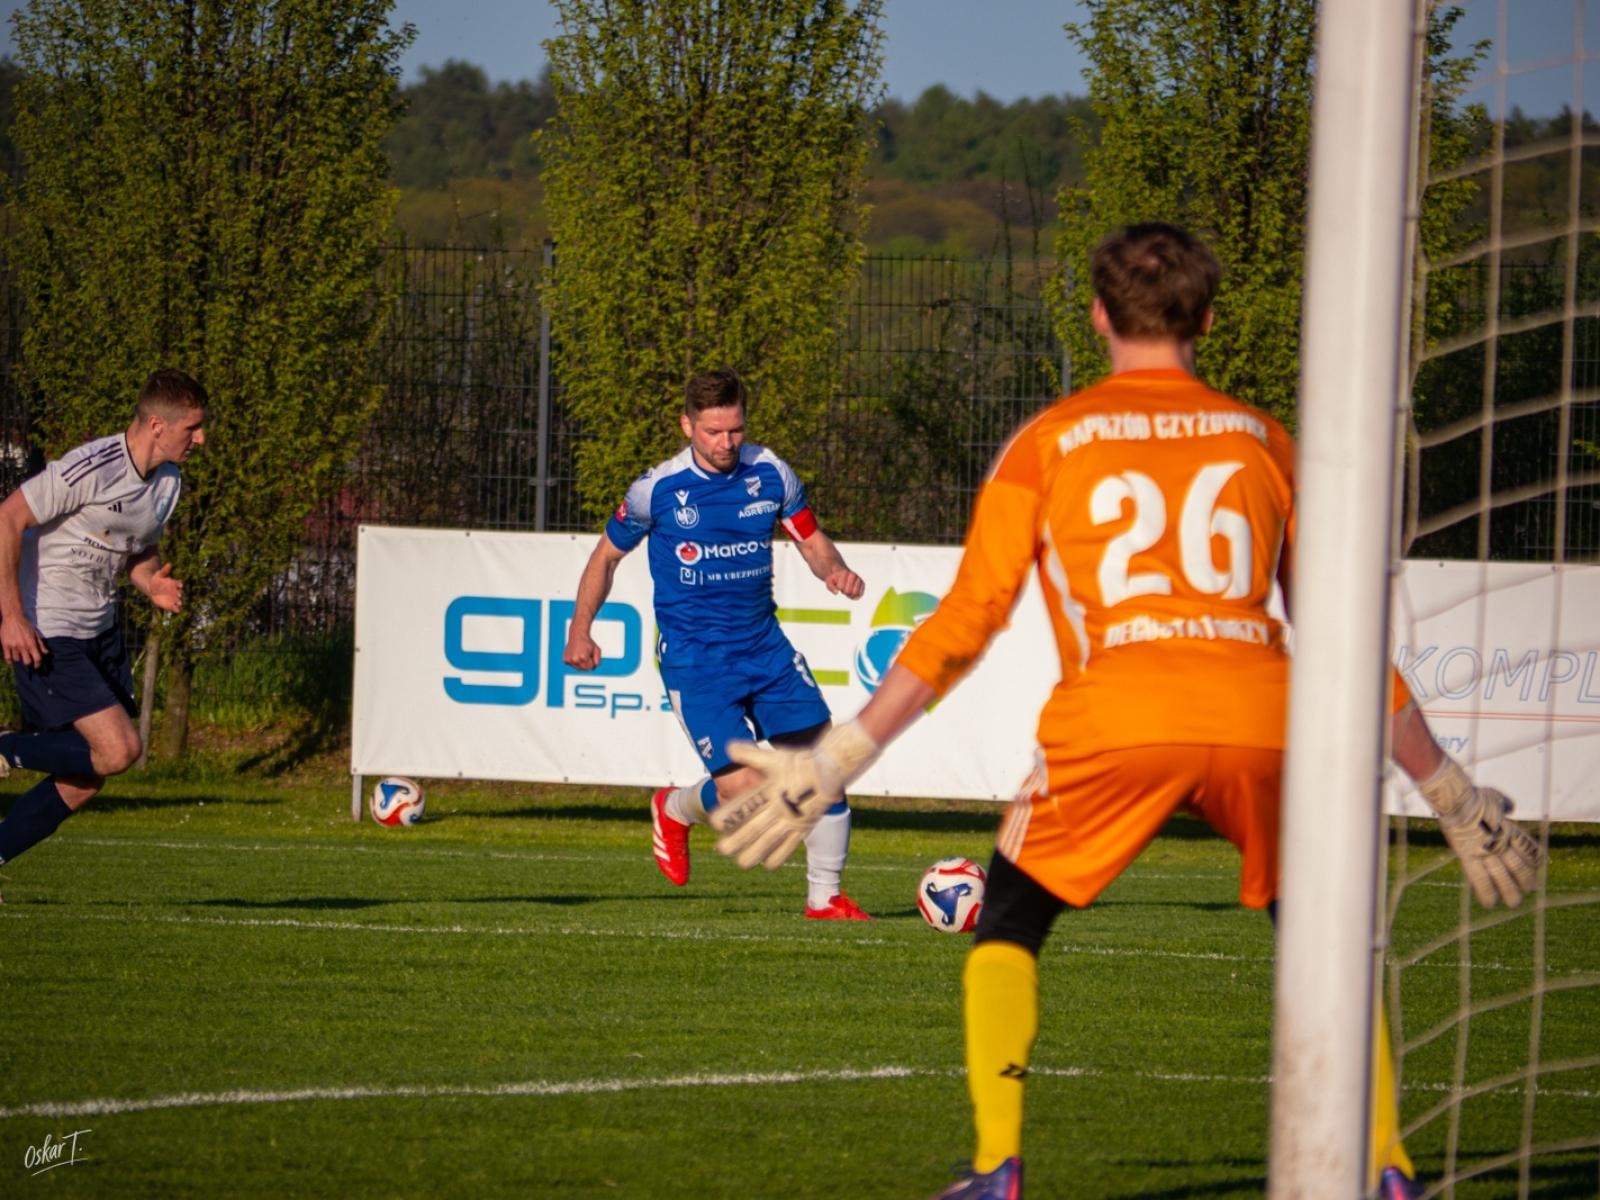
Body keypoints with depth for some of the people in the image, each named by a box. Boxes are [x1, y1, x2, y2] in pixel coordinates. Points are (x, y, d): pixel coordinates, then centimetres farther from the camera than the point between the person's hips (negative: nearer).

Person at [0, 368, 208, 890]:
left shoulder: (168, 483, 7)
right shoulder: (91, 468, -21)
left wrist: (154, 584, -2)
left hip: (100, 632, 9)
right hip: (45, 634, -9)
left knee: (84, 779, 6)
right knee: (118, 749, -18)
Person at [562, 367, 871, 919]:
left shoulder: (770, 473, -1)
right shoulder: (657, 489, -8)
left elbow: (812, 541, 9)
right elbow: (607, 555, 6)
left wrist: (835, 571, -13)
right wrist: (580, 630, 2)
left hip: (765, 645, 4)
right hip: (694, 660, -4)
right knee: (742, 787, -15)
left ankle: (825, 898, 11)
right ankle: (675, 810, 21)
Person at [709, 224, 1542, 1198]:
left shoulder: (1048, 442, 14)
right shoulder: (1265, 441, 20)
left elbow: (965, 627, 9)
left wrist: (833, 764, 12)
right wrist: (1454, 795, 31)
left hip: (1115, 721, -2)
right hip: (1261, 717, 2)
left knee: (1009, 927, 18)